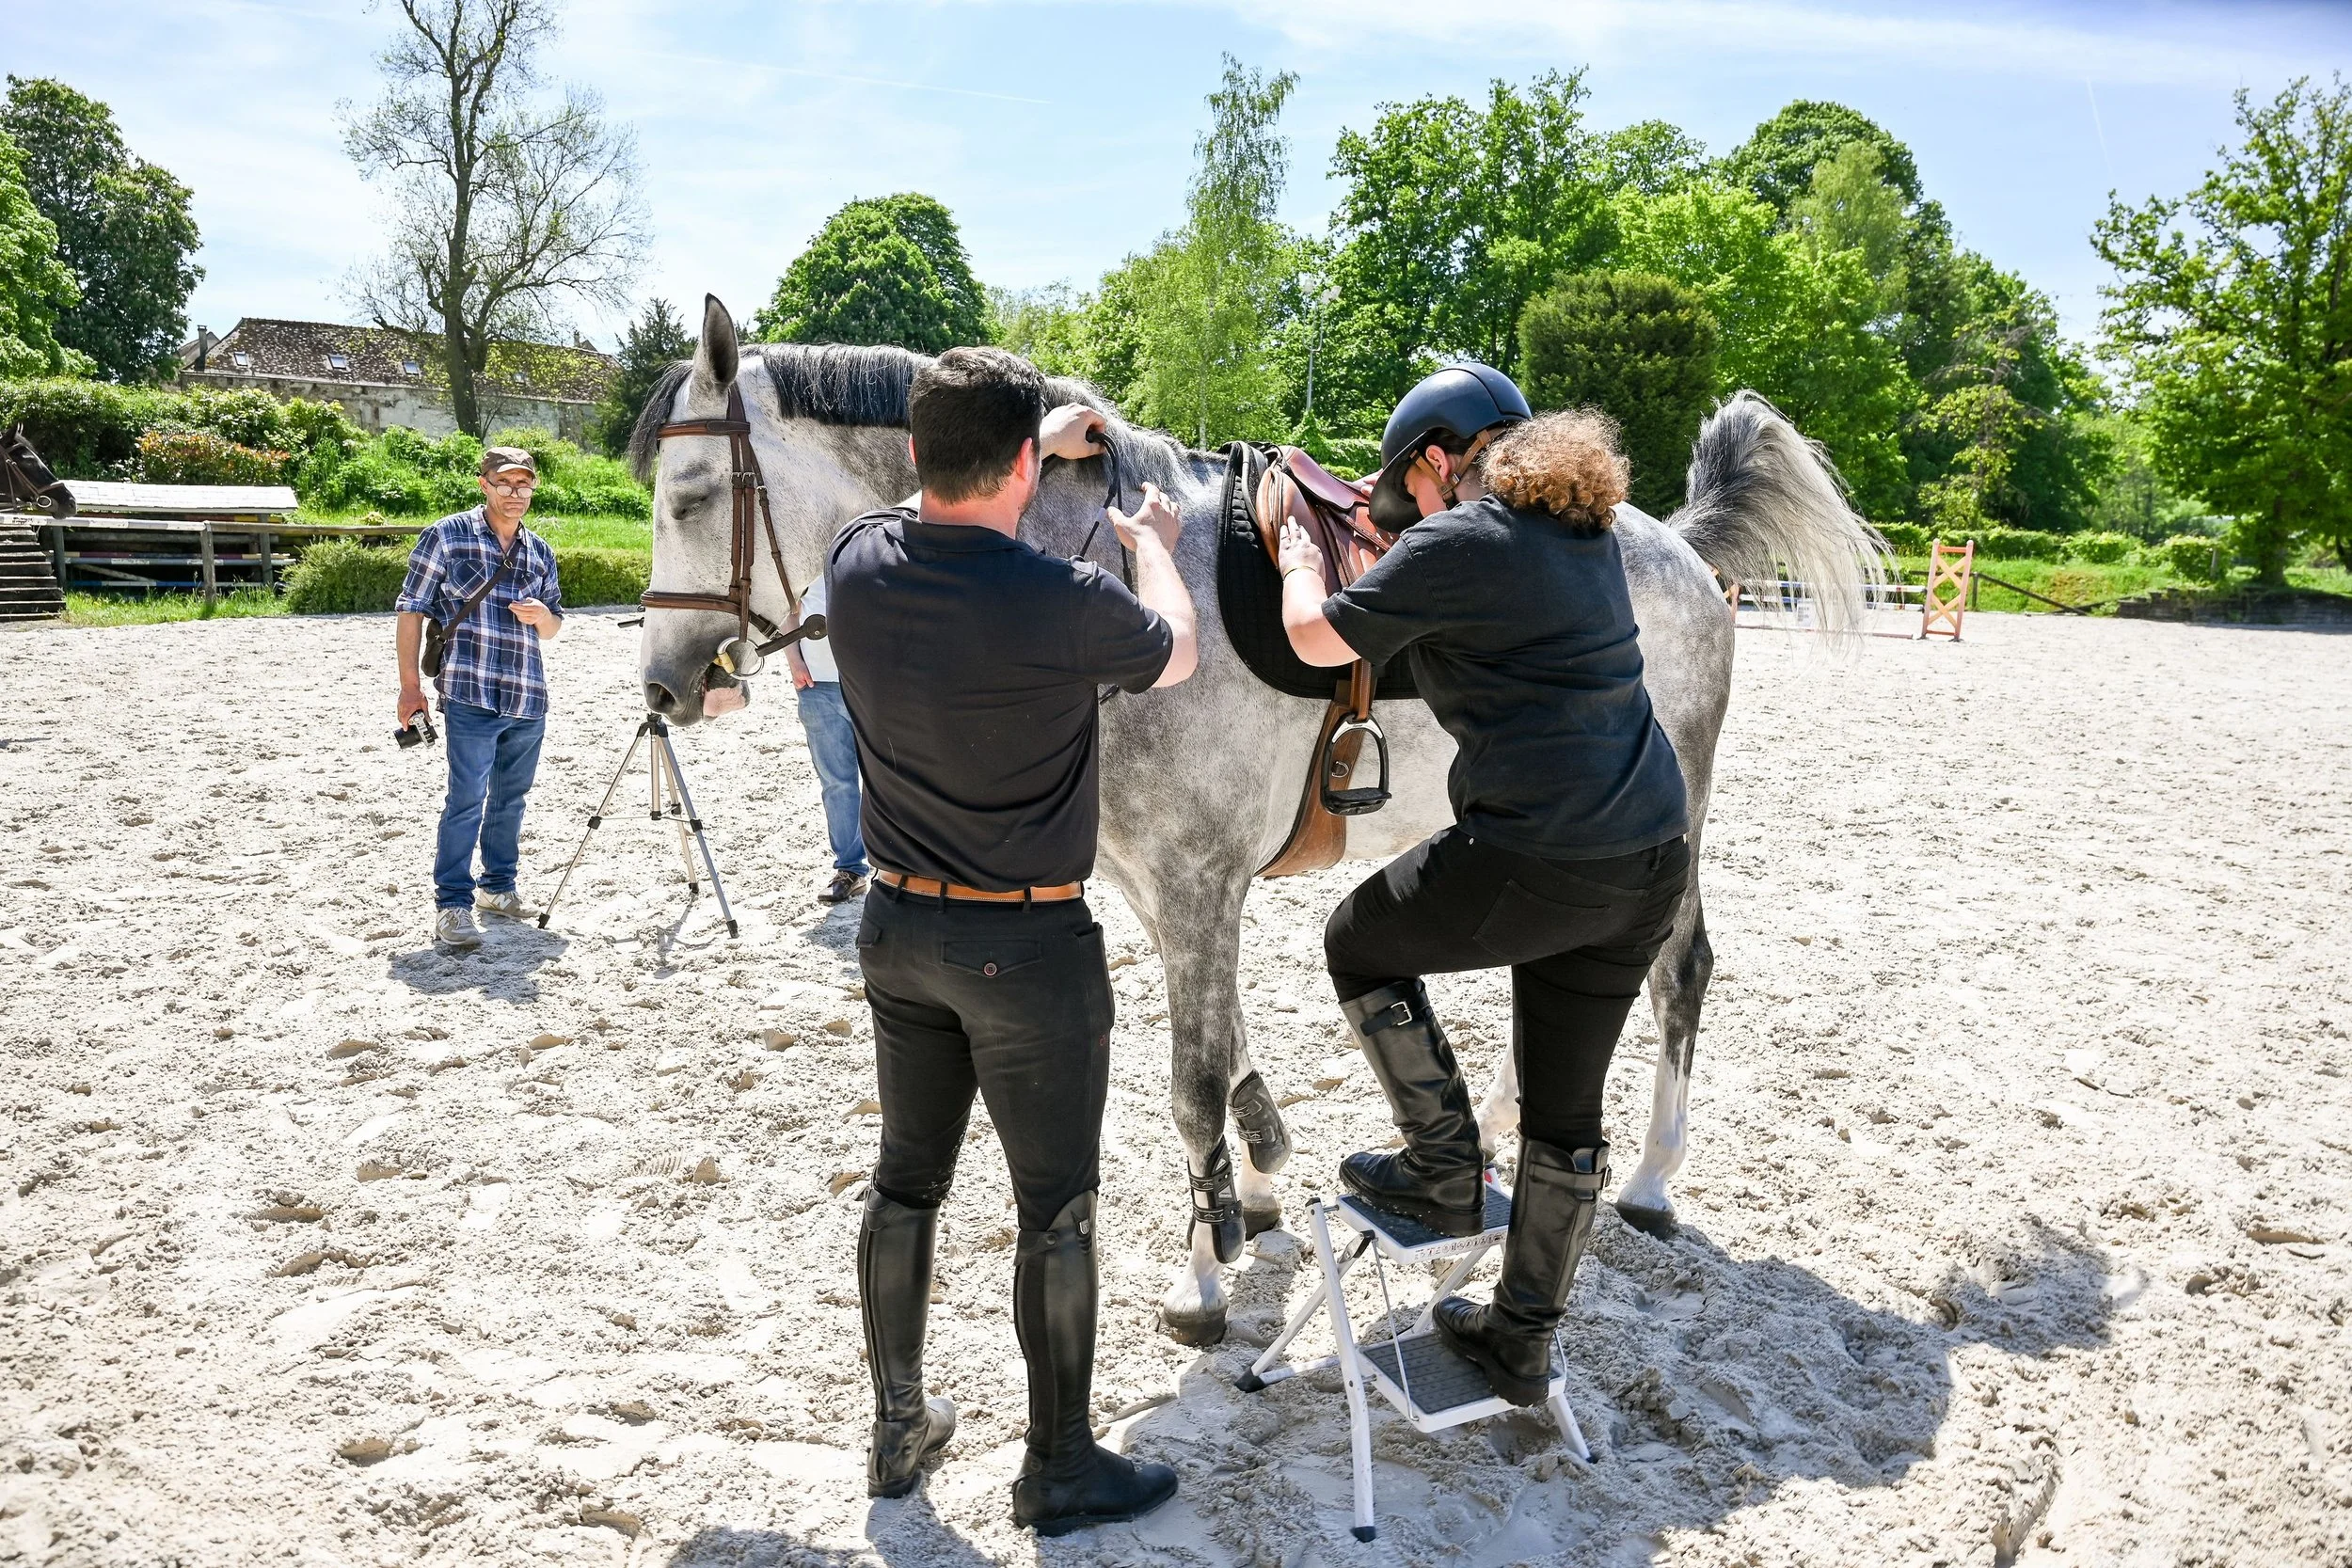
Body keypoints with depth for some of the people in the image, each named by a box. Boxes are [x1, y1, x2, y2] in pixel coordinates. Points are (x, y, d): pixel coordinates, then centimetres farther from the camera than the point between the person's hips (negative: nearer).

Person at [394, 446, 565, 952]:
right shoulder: (446, 535, 0)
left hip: (528, 700, 6)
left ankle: (498, 885, 29)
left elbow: (554, 625, 23)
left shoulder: (540, 551, 14)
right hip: (470, 695, -5)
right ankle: (452, 905, -5)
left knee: (510, 798, 15)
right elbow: (412, 610, -1)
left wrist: (542, 615, -2)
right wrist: (410, 683, -7)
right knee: (467, 798, -10)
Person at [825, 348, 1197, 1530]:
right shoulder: (1063, 603, -24)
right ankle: (1060, 1470, 26)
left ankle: (899, 1430, 36)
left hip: (898, 928, 6)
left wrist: (1041, 443, 29)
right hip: (1030, 945, -6)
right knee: (1056, 1209, 10)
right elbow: (1175, 656, -1)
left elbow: (938, 505, 19)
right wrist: (1153, 545, 18)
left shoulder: (859, 566, -7)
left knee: (906, 1179, 19)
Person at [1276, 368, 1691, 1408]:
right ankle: (1523, 1342, 32)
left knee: (1359, 945, 19)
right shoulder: (1587, 530, 15)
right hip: (1651, 861, 9)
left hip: (1536, 867, -8)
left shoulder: (1457, 543, -9)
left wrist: (1297, 559, 20)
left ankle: (1444, 1173, 24)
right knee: (1566, 1114, 18)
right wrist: (1400, 528, 36)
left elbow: (1317, 642, 1)